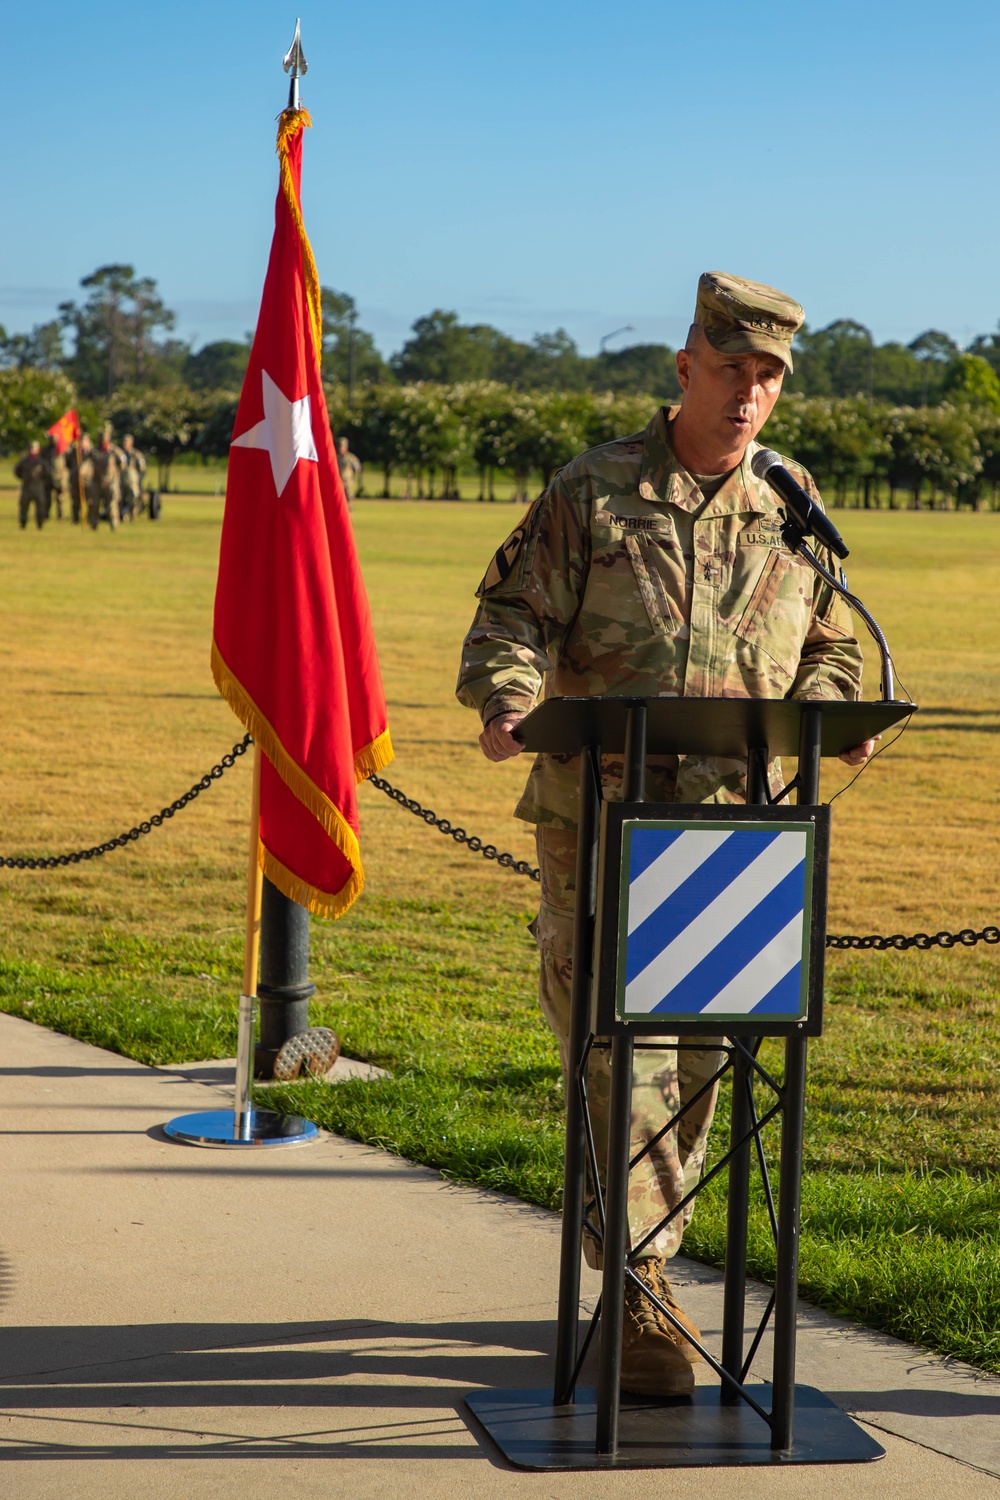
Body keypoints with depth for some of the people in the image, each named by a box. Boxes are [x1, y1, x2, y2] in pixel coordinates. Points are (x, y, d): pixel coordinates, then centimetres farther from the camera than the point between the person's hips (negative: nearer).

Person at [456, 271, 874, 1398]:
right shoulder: (594, 491, 1)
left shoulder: (795, 505, 11)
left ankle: (641, 1255, 25)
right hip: (600, 817, -3)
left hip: (736, 826, 4)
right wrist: (506, 699, -20)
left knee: (694, 1052, 10)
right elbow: (514, 615, 0)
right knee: (618, 1051, -7)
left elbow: (831, 644, 18)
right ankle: (637, 1296, -3)